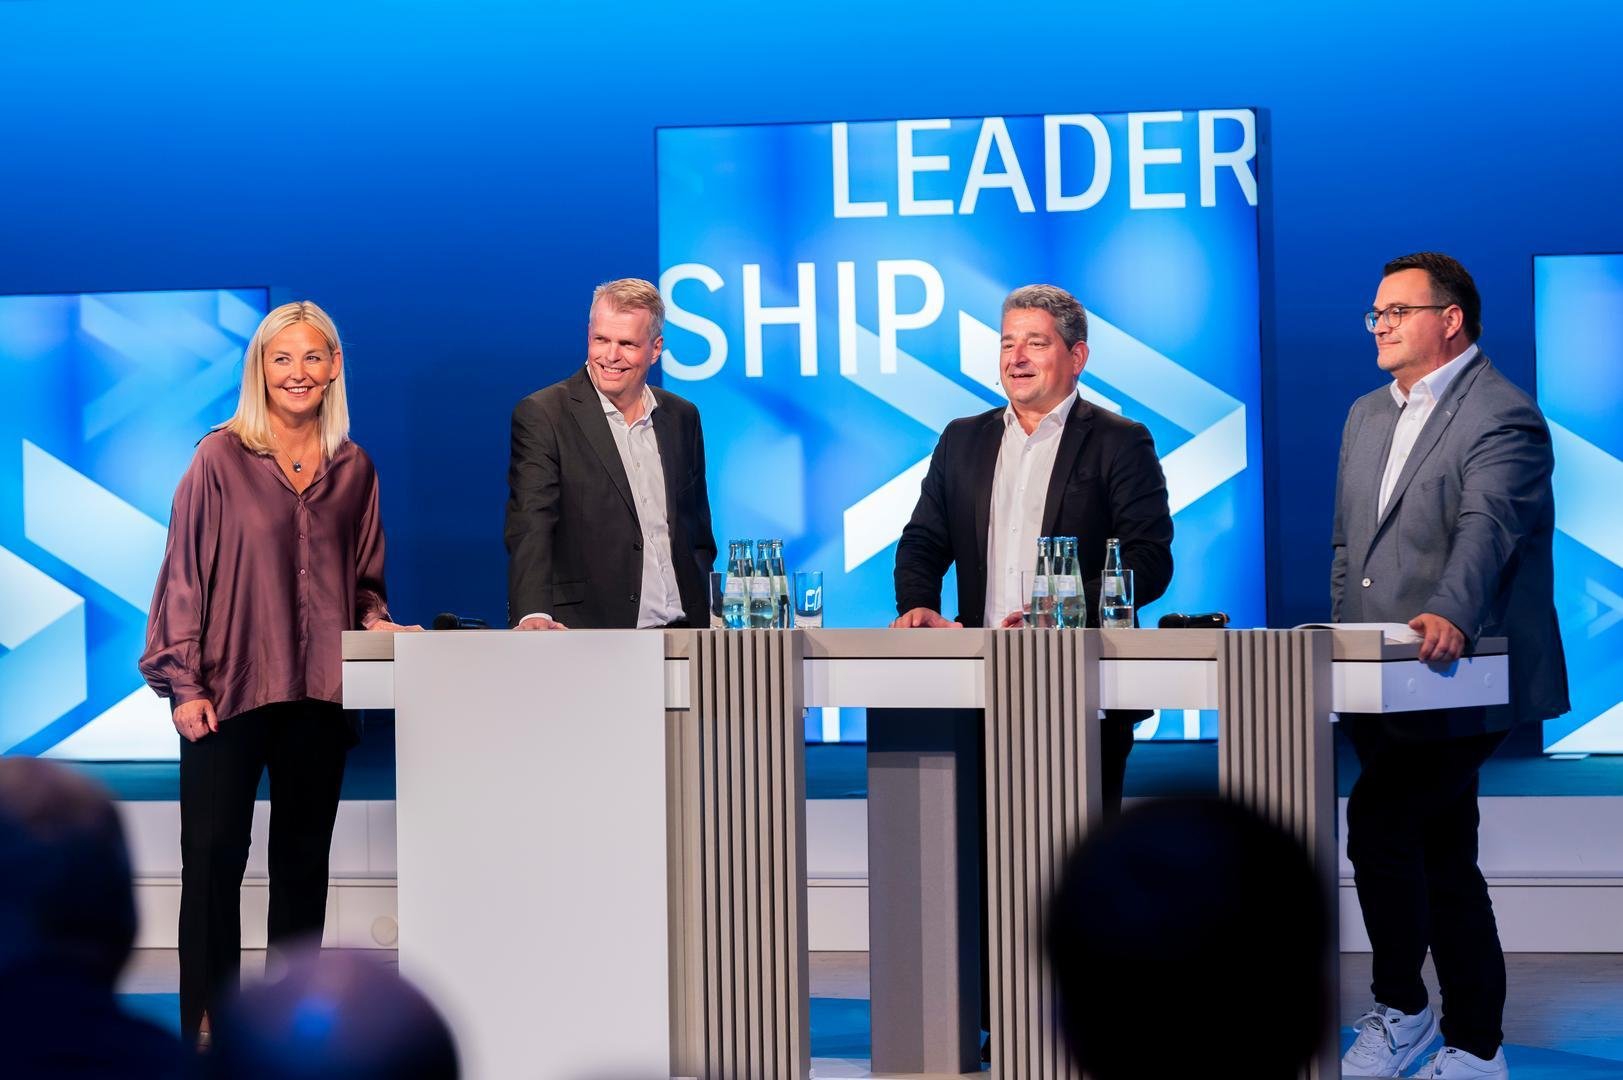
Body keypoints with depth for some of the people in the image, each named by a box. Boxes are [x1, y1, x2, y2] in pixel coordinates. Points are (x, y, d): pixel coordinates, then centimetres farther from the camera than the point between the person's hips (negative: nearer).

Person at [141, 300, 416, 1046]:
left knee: (303, 859, 9)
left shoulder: (353, 469, 9)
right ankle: (207, 1023, 4)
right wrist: (184, 682, -7)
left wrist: (376, 621, -4)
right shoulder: (221, 459, -2)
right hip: (229, 689, -4)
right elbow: (185, 571, -2)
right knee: (214, 857, -3)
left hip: (318, 691, 4)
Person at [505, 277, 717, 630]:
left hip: (679, 637, 4)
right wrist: (533, 614, -28)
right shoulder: (542, 415, -3)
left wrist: (703, 622, 9)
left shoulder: (682, 417, 13)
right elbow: (529, 529, -13)